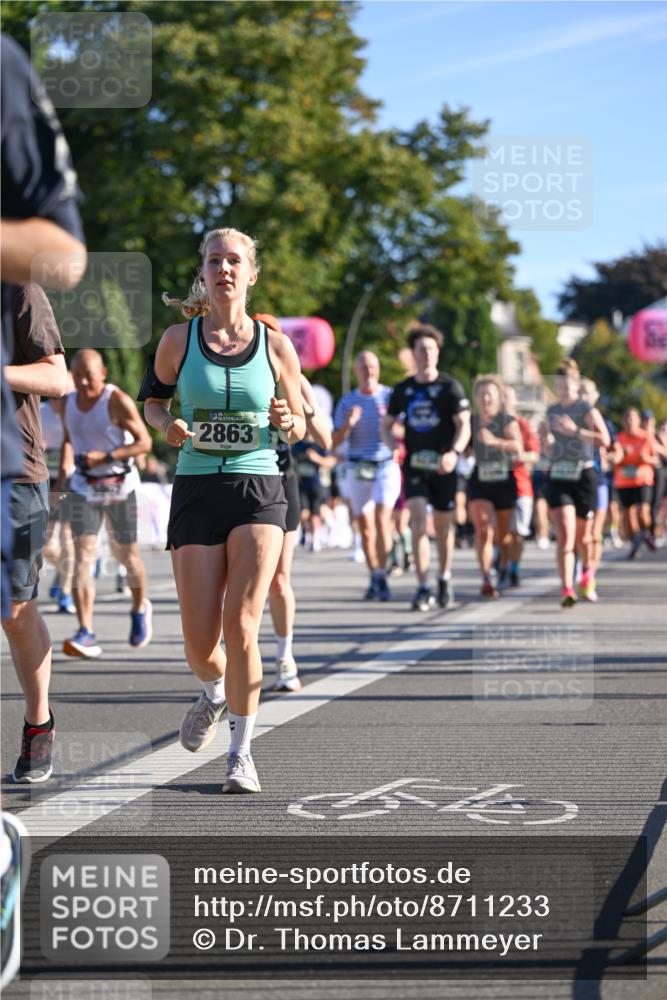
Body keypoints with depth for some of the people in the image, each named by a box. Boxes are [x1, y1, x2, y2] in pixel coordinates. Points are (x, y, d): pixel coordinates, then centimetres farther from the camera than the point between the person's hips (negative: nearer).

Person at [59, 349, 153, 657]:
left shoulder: (118, 401, -13)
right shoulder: (68, 403, 3)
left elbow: (145, 442, -12)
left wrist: (107, 457, -23)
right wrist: (63, 473, 7)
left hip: (119, 486, -3)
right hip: (83, 487, 3)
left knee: (127, 555, 8)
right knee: (83, 554, -12)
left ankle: (140, 609, 40)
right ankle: (86, 634, -20)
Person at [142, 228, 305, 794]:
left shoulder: (274, 345, 3)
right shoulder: (179, 339, 3)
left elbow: (301, 425, 12)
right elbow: (152, 399, 16)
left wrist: (288, 421, -10)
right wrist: (166, 425, -5)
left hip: (258, 489, -1)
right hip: (197, 490, 1)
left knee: (241, 625, -15)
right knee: (200, 641, -1)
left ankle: (241, 752, -2)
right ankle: (215, 693, 36)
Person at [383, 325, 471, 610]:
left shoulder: (450, 387, -2)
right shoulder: (404, 389, 7)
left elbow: (464, 425, -8)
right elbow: (387, 424, 16)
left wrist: (454, 452, -26)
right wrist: (394, 446, -6)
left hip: (443, 467, -1)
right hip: (415, 466, 1)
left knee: (443, 526, 8)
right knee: (417, 520, -14)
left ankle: (445, 577, 32)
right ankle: (423, 589, -14)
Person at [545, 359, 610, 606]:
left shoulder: (588, 410, -5)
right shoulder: (551, 412, 11)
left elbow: (604, 440, -19)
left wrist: (575, 431, -26)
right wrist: (549, 443, 3)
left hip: (583, 476, -2)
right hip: (558, 477, 2)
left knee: (583, 535, 12)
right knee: (565, 534, -15)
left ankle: (587, 571, 44)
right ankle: (567, 590, -23)